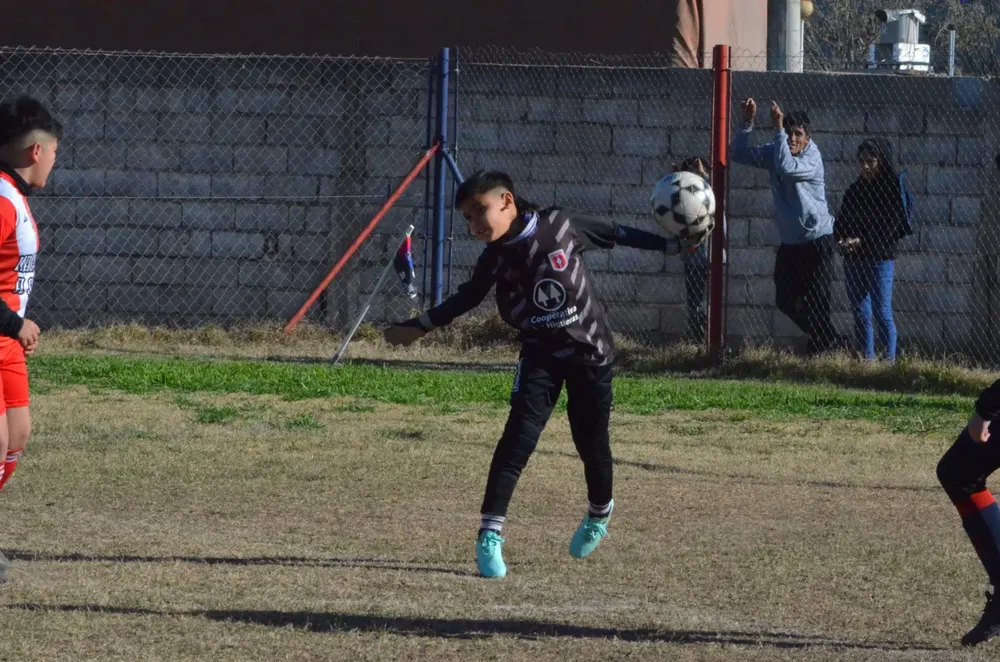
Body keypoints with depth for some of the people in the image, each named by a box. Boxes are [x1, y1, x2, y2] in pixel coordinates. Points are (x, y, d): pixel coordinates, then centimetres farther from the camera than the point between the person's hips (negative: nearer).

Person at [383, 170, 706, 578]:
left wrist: (674, 245, 2)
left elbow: (616, 235, -1)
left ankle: (600, 513, 43)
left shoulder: (561, 226, -11)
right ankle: (489, 536, -16)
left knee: (591, 441, 11)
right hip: (540, 357, 0)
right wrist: (420, 327, 6)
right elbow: (466, 298, 8)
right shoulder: (494, 259, -6)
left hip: (590, 350, 0)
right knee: (519, 436, -15)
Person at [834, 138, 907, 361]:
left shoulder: (892, 190, -5)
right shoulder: (854, 190, 14)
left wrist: (861, 241, -17)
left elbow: (890, 226, -12)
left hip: (881, 259, -6)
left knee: (882, 312, -8)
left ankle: (890, 358, -5)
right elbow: (841, 222, 14)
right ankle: (867, 358, 11)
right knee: (861, 313, 6)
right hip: (854, 260, 6)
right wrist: (841, 239, -7)